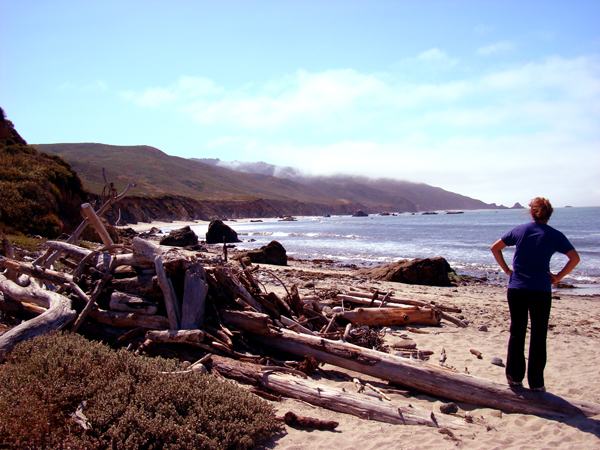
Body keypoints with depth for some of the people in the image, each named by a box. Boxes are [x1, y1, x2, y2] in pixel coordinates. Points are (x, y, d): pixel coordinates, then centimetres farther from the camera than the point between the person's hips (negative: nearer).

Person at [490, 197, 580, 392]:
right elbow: (575, 258, -7)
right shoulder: (555, 235, 1)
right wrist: (558, 277, 0)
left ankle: (514, 377, 17)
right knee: (538, 337, 6)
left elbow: (495, 248, 9)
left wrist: (507, 270, 11)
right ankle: (536, 382, 11)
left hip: (516, 288, 2)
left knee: (517, 333, 11)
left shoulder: (519, 230, 6)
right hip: (541, 291, -2)